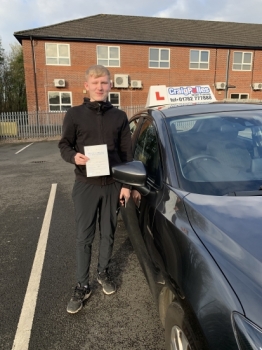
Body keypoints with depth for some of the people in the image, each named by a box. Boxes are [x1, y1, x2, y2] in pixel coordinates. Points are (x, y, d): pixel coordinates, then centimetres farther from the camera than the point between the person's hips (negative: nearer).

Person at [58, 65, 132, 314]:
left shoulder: (119, 116, 6)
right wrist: (74, 157, -19)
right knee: (84, 237, 5)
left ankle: (103, 272, 37)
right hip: (85, 185, -2)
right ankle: (82, 286, 21)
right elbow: (64, 145, 4)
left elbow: (127, 153, 6)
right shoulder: (74, 114, 0)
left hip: (112, 185, 2)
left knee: (108, 233, 14)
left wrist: (126, 184, 1)